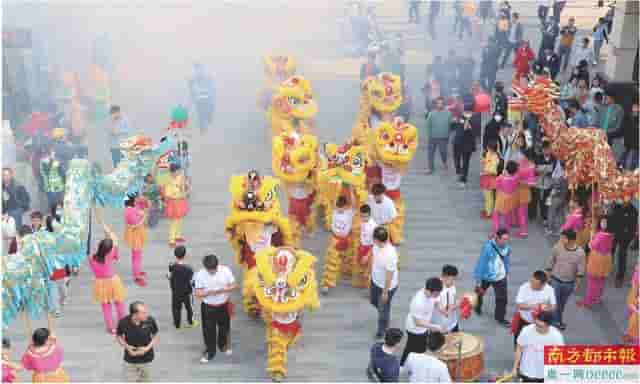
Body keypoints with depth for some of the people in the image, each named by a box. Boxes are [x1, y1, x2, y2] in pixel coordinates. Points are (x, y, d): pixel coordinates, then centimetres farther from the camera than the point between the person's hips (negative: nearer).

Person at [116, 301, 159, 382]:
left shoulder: (150, 321, -20)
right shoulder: (123, 322, -20)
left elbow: (156, 336, -3)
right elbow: (119, 336, -1)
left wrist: (147, 348, -18)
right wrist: (127, 347, -18)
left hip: (146, 360, 1)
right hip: (130, 361, 0)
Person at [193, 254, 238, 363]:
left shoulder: (225, 270, -13)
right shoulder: (200, 274, -15)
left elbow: (234, 286, -8)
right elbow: (198, 293, -13)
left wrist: (223, 290, -26)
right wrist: (209, 293, -31)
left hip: (223, 306, 2)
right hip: (208, 307, -2)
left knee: (224, 327, 20)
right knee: (209, 330, 5)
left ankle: (223, 345, 47)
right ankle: (210, 351, 25)